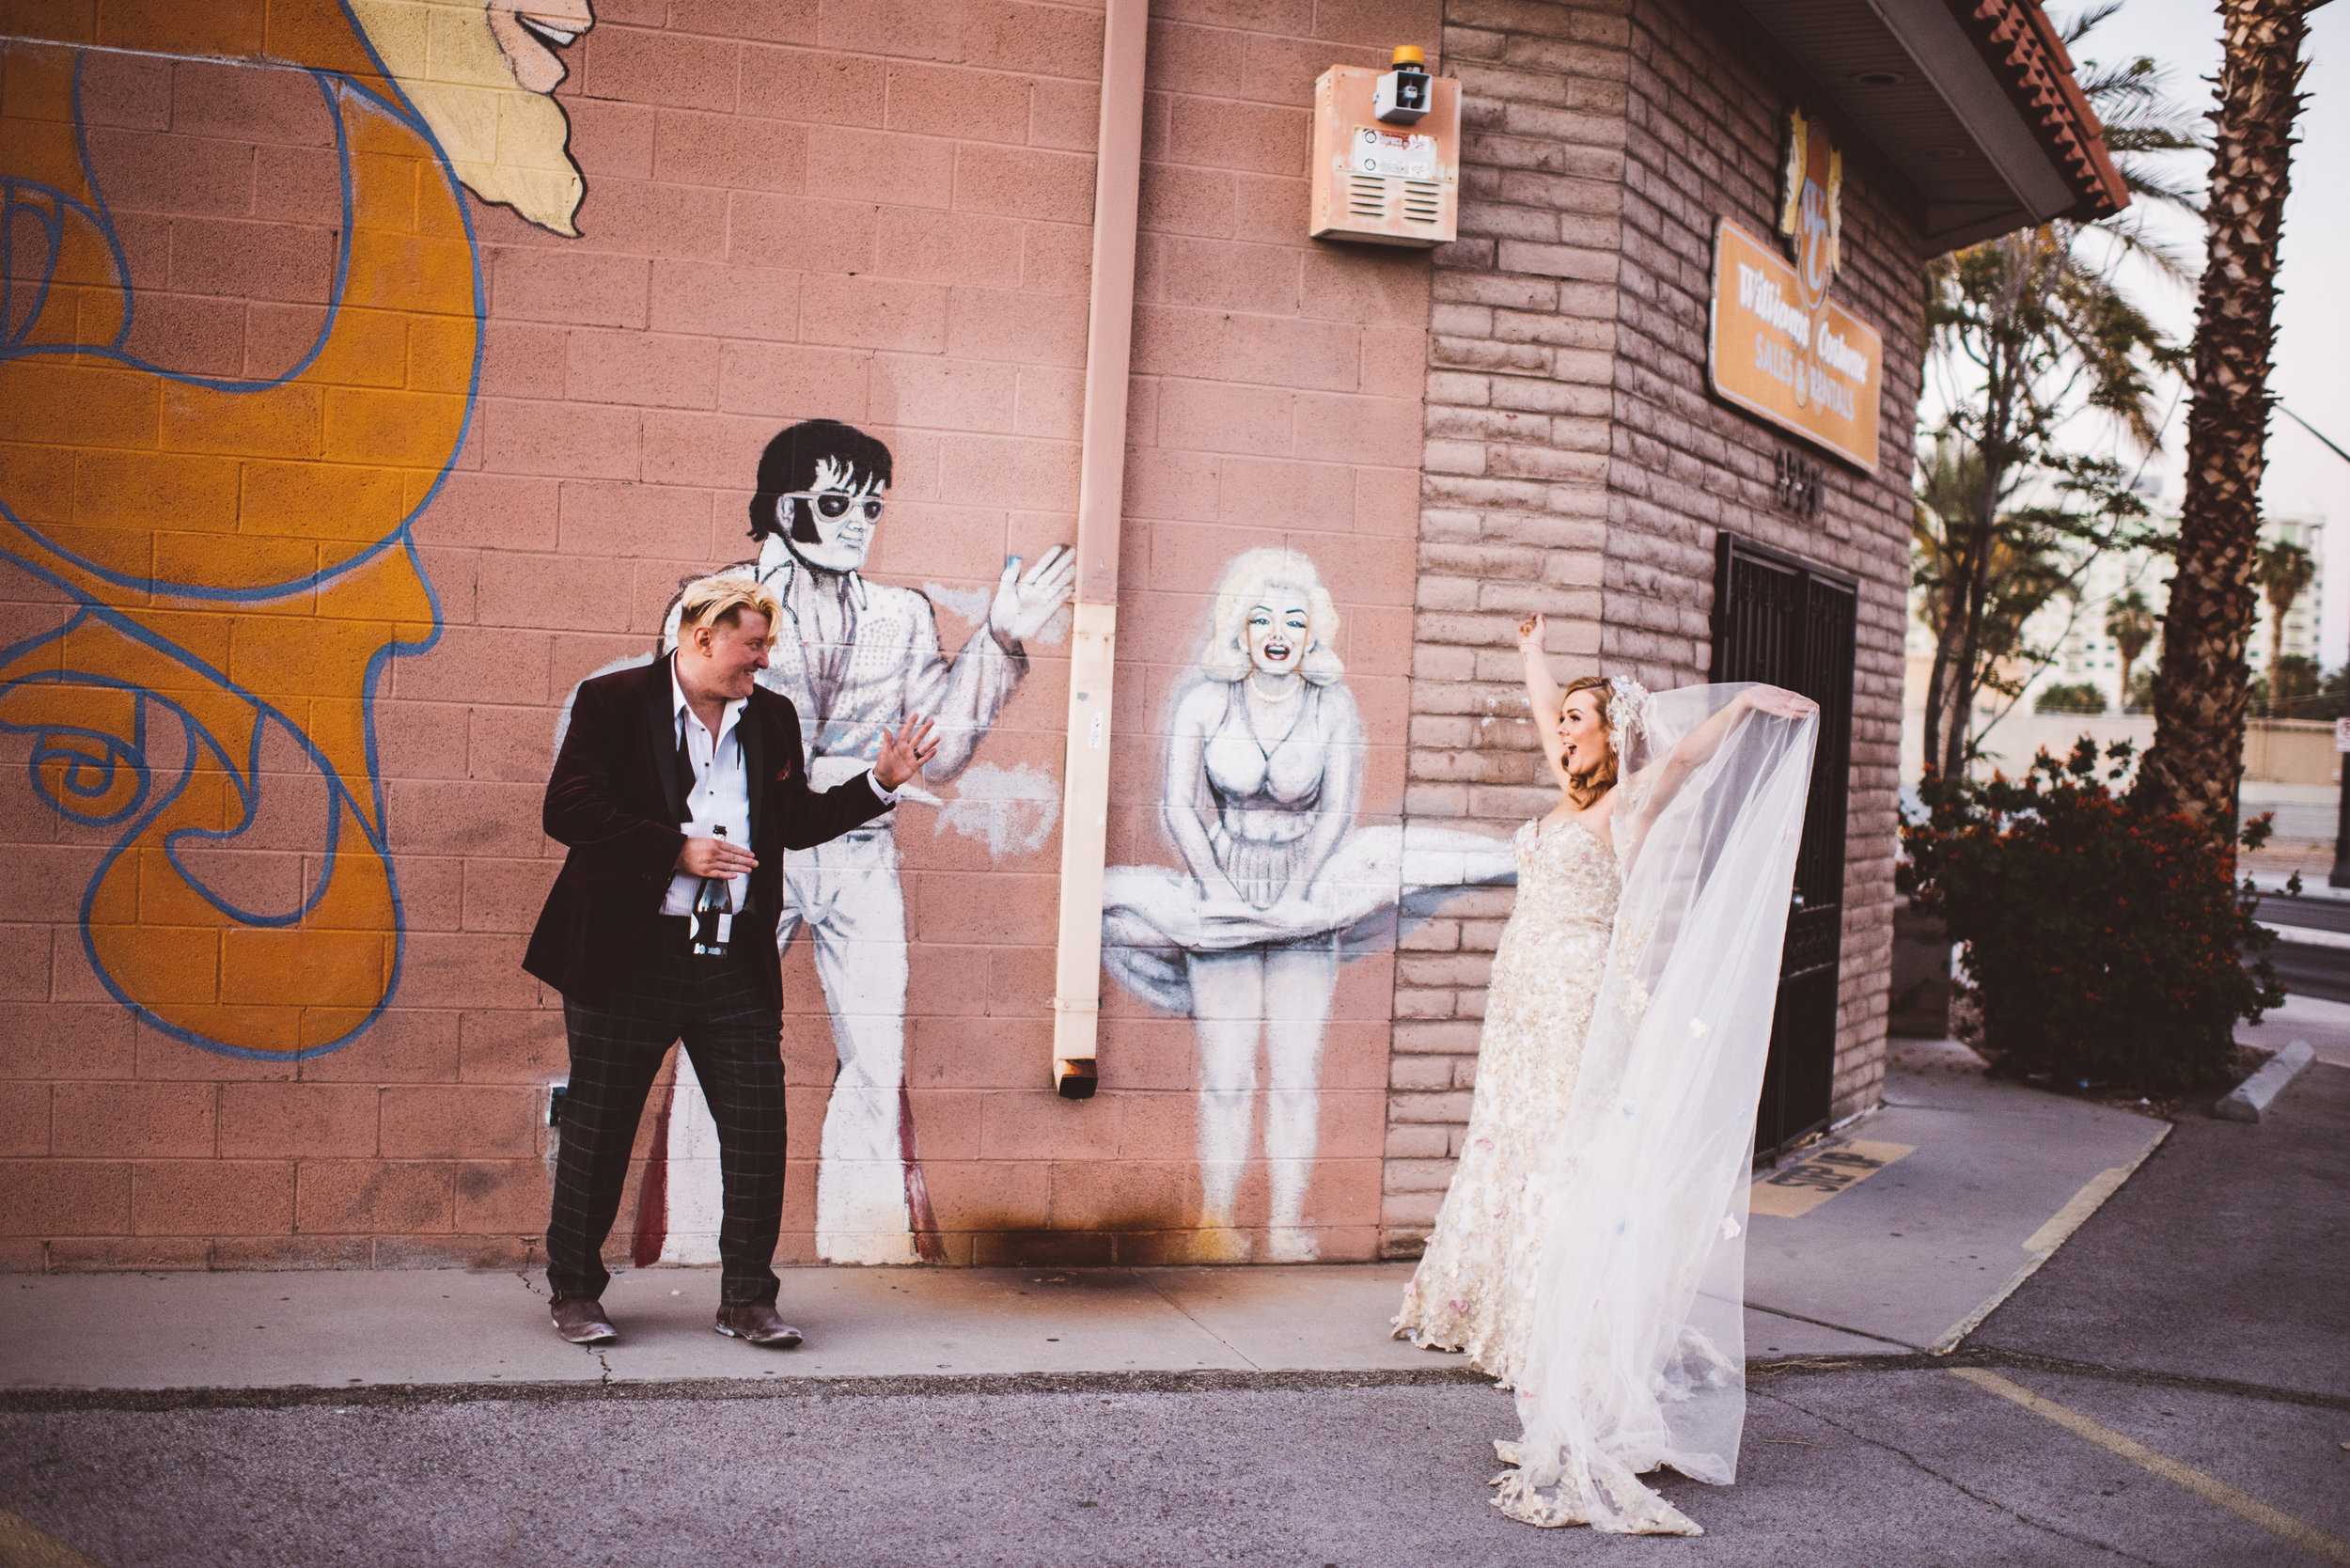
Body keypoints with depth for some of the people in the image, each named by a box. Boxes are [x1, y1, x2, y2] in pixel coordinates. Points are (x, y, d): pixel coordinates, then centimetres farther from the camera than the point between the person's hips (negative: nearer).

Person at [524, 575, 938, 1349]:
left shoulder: (773, 719, 12)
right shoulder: (613, 702, -3)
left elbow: (797, 822, 18)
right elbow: (569, 811, -11)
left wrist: (880, 783, 8)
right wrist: (678, 851, -15)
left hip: (736, 962, 4)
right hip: (630, 956, -4)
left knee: (759, 1128, 2)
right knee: (598, 1128, 6)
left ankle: (747, 1297, 15)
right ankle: (574, 1292, 23)